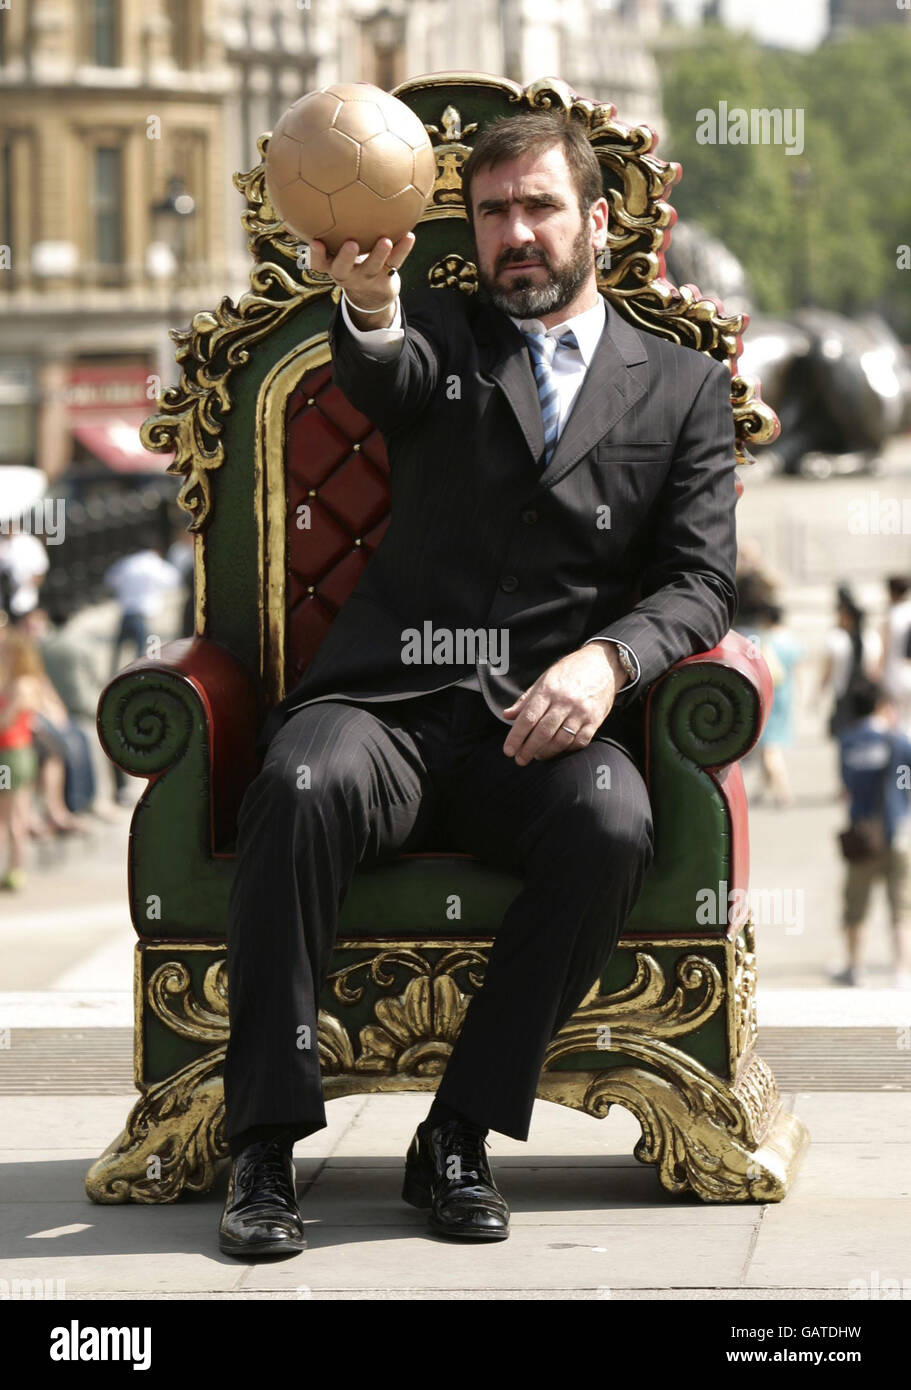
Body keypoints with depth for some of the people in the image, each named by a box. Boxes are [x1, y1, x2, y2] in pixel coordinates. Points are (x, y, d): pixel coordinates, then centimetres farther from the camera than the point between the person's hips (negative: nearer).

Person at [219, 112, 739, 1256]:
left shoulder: (682, 388, 18)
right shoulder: (441, 335, 18)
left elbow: (702, 583, 8)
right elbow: (383, 377, -8)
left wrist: (607, 658, -15)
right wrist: (369, 296, -34)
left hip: (547, 728, 0)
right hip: (392, 700, 0)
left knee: (612, 821, -34)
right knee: (303, 783, -34)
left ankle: (459, 1137, -25)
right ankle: (264, 1146, -30)